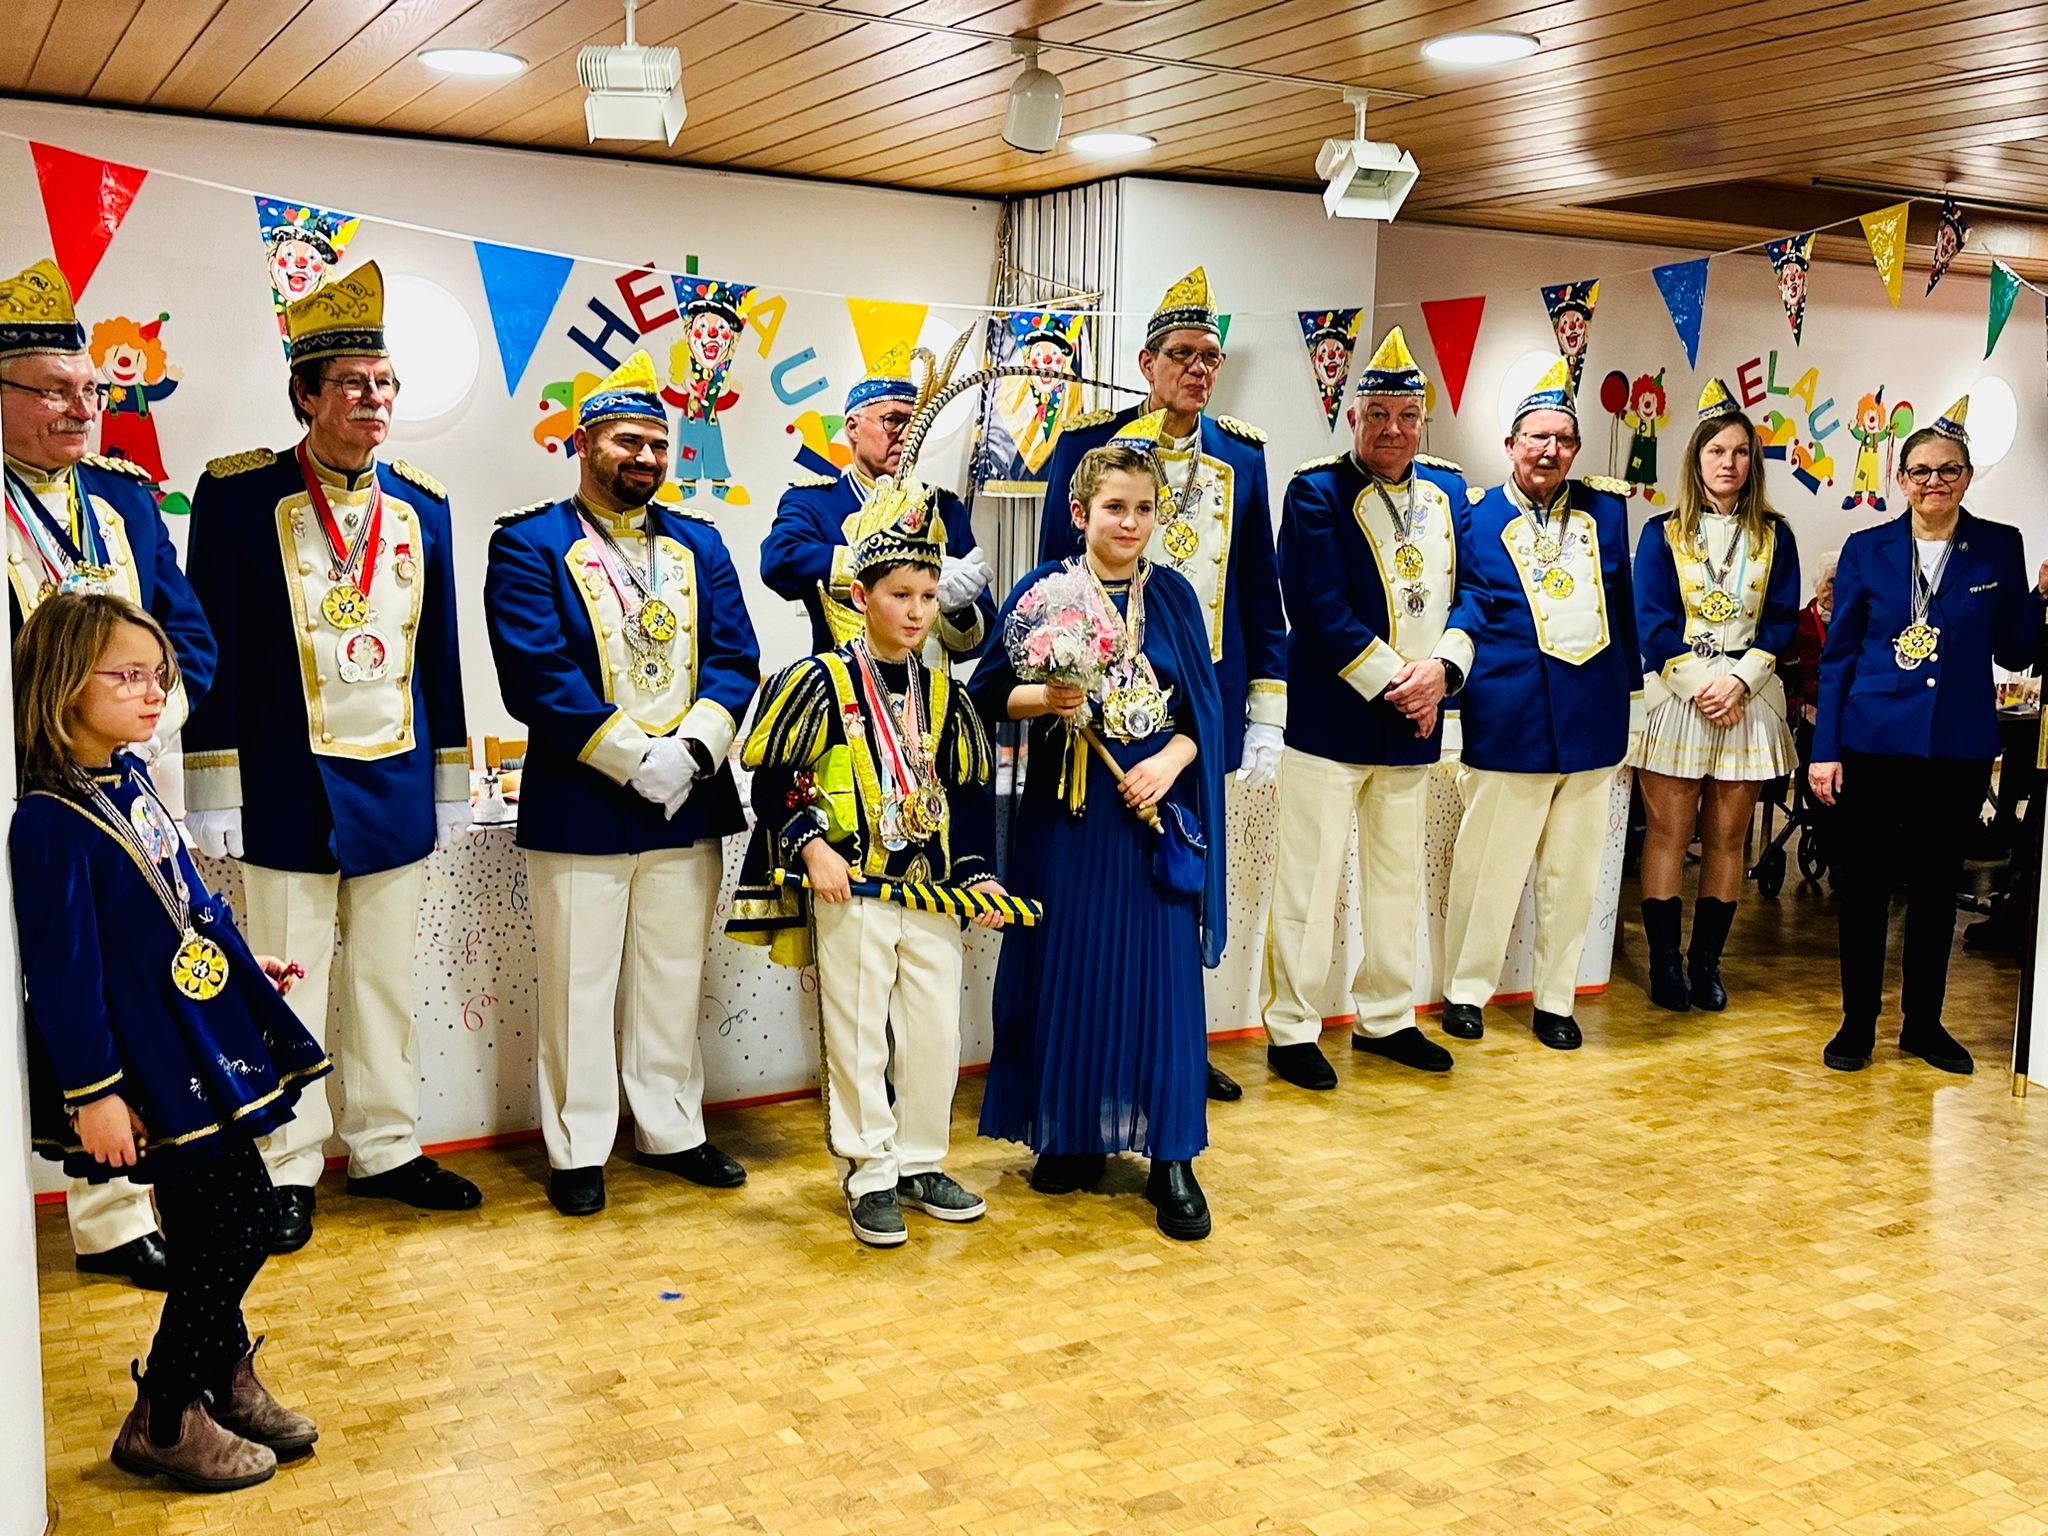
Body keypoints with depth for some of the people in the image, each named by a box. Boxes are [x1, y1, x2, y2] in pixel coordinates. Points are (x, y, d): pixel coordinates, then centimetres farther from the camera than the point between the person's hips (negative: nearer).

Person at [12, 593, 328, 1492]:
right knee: (231, 1220, -2)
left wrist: (248, 962, 25)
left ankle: (225, 1378, 36)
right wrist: (92, 1093, -20)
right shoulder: (49, 823, -21)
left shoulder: (130, 779, 6)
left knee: (238, 1211, 16)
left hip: (196, 1041, 8)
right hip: (144, 1063, -8)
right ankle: (164, 1423, 17)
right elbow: (63, 971, -21)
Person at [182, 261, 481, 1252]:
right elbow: (212, 650, -5)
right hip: (286, 791, -4)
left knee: (386, 983, 13)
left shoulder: (421, 508, 7)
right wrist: (214, 793, -8)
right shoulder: (238, 496, -5)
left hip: (396, 789, 4)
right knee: (289, 987, 5)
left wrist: (450, 784, 11)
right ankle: (288, 1171, 17)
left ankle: (386, 1150, 26)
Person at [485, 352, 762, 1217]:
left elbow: (735, 661, 4)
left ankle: (671, 1131, 28)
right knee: (580, 986, 5)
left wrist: (692, 751, -12)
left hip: (688, 803, 5)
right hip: (579, 807, -4)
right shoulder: (531, 546, -4)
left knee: (673, 981, 14)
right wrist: (637, 759, -17)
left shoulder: (698, 546, 11)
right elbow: (538, 680, -14)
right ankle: (578, 1152, 18)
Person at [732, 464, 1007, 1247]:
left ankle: (920, 1163, 27)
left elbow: (969, 793, 13)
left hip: (933, 891, 5)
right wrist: (811, 844, -17)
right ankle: (871, 1177, 16)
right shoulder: (823, 682, -6)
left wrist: (978, 872, 4)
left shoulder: (943, 692, 8)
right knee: (859, 1037, 3)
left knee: (936, 1033, 10)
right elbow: (772, 779, -6)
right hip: (850, 892, -5)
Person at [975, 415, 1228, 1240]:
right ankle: (1071, 1134, 22)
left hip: (1158, 808, 1)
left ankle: (1172, 1156, 9)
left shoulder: (1173, 595, 5)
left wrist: (1169, 762, -12)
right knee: (1067, 966, 5)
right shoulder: (1043, 590, 0)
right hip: (1067, 811, -1)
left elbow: (1207, 706, 5)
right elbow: (990, 691, -1)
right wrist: (1046, 698, -20)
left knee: (1161, 973, 1)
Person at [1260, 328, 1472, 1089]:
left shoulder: (1447, 489, 9)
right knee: (1309, 877, 0)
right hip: (1331, 718, -6)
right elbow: (1321, 610, -16)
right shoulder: (1315, 493, -8)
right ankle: (1292, 1028, 11)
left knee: (1398, 875, 15)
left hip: (1414, 722, 6)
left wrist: (1442, 668, -11)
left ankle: (1386, 1018, 28)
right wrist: (1393, 681, -17)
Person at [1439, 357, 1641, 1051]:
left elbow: (1623, 606, 15)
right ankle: (1466, 989, 23)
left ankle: (1555, 1000, 24)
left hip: (1592, 721, 4)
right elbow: (1462, 605, 1)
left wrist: (1631, 693, 15)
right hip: (1506, 724, -3)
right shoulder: (1475, 516, -2)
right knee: (1489, 867, 5)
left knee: (1573, 874, 11)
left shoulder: (1605, 509, 9)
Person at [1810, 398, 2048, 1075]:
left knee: (1937, 884, 11)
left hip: (1958, 748, 1)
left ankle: (1923, 1023, 24)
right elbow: (1838, 655, 2)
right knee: (1863, 884, 3)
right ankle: (1858, 1022, 17)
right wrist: (1825, 749, -3)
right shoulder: (1867, 549, 1)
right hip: (1874, 741, -1)